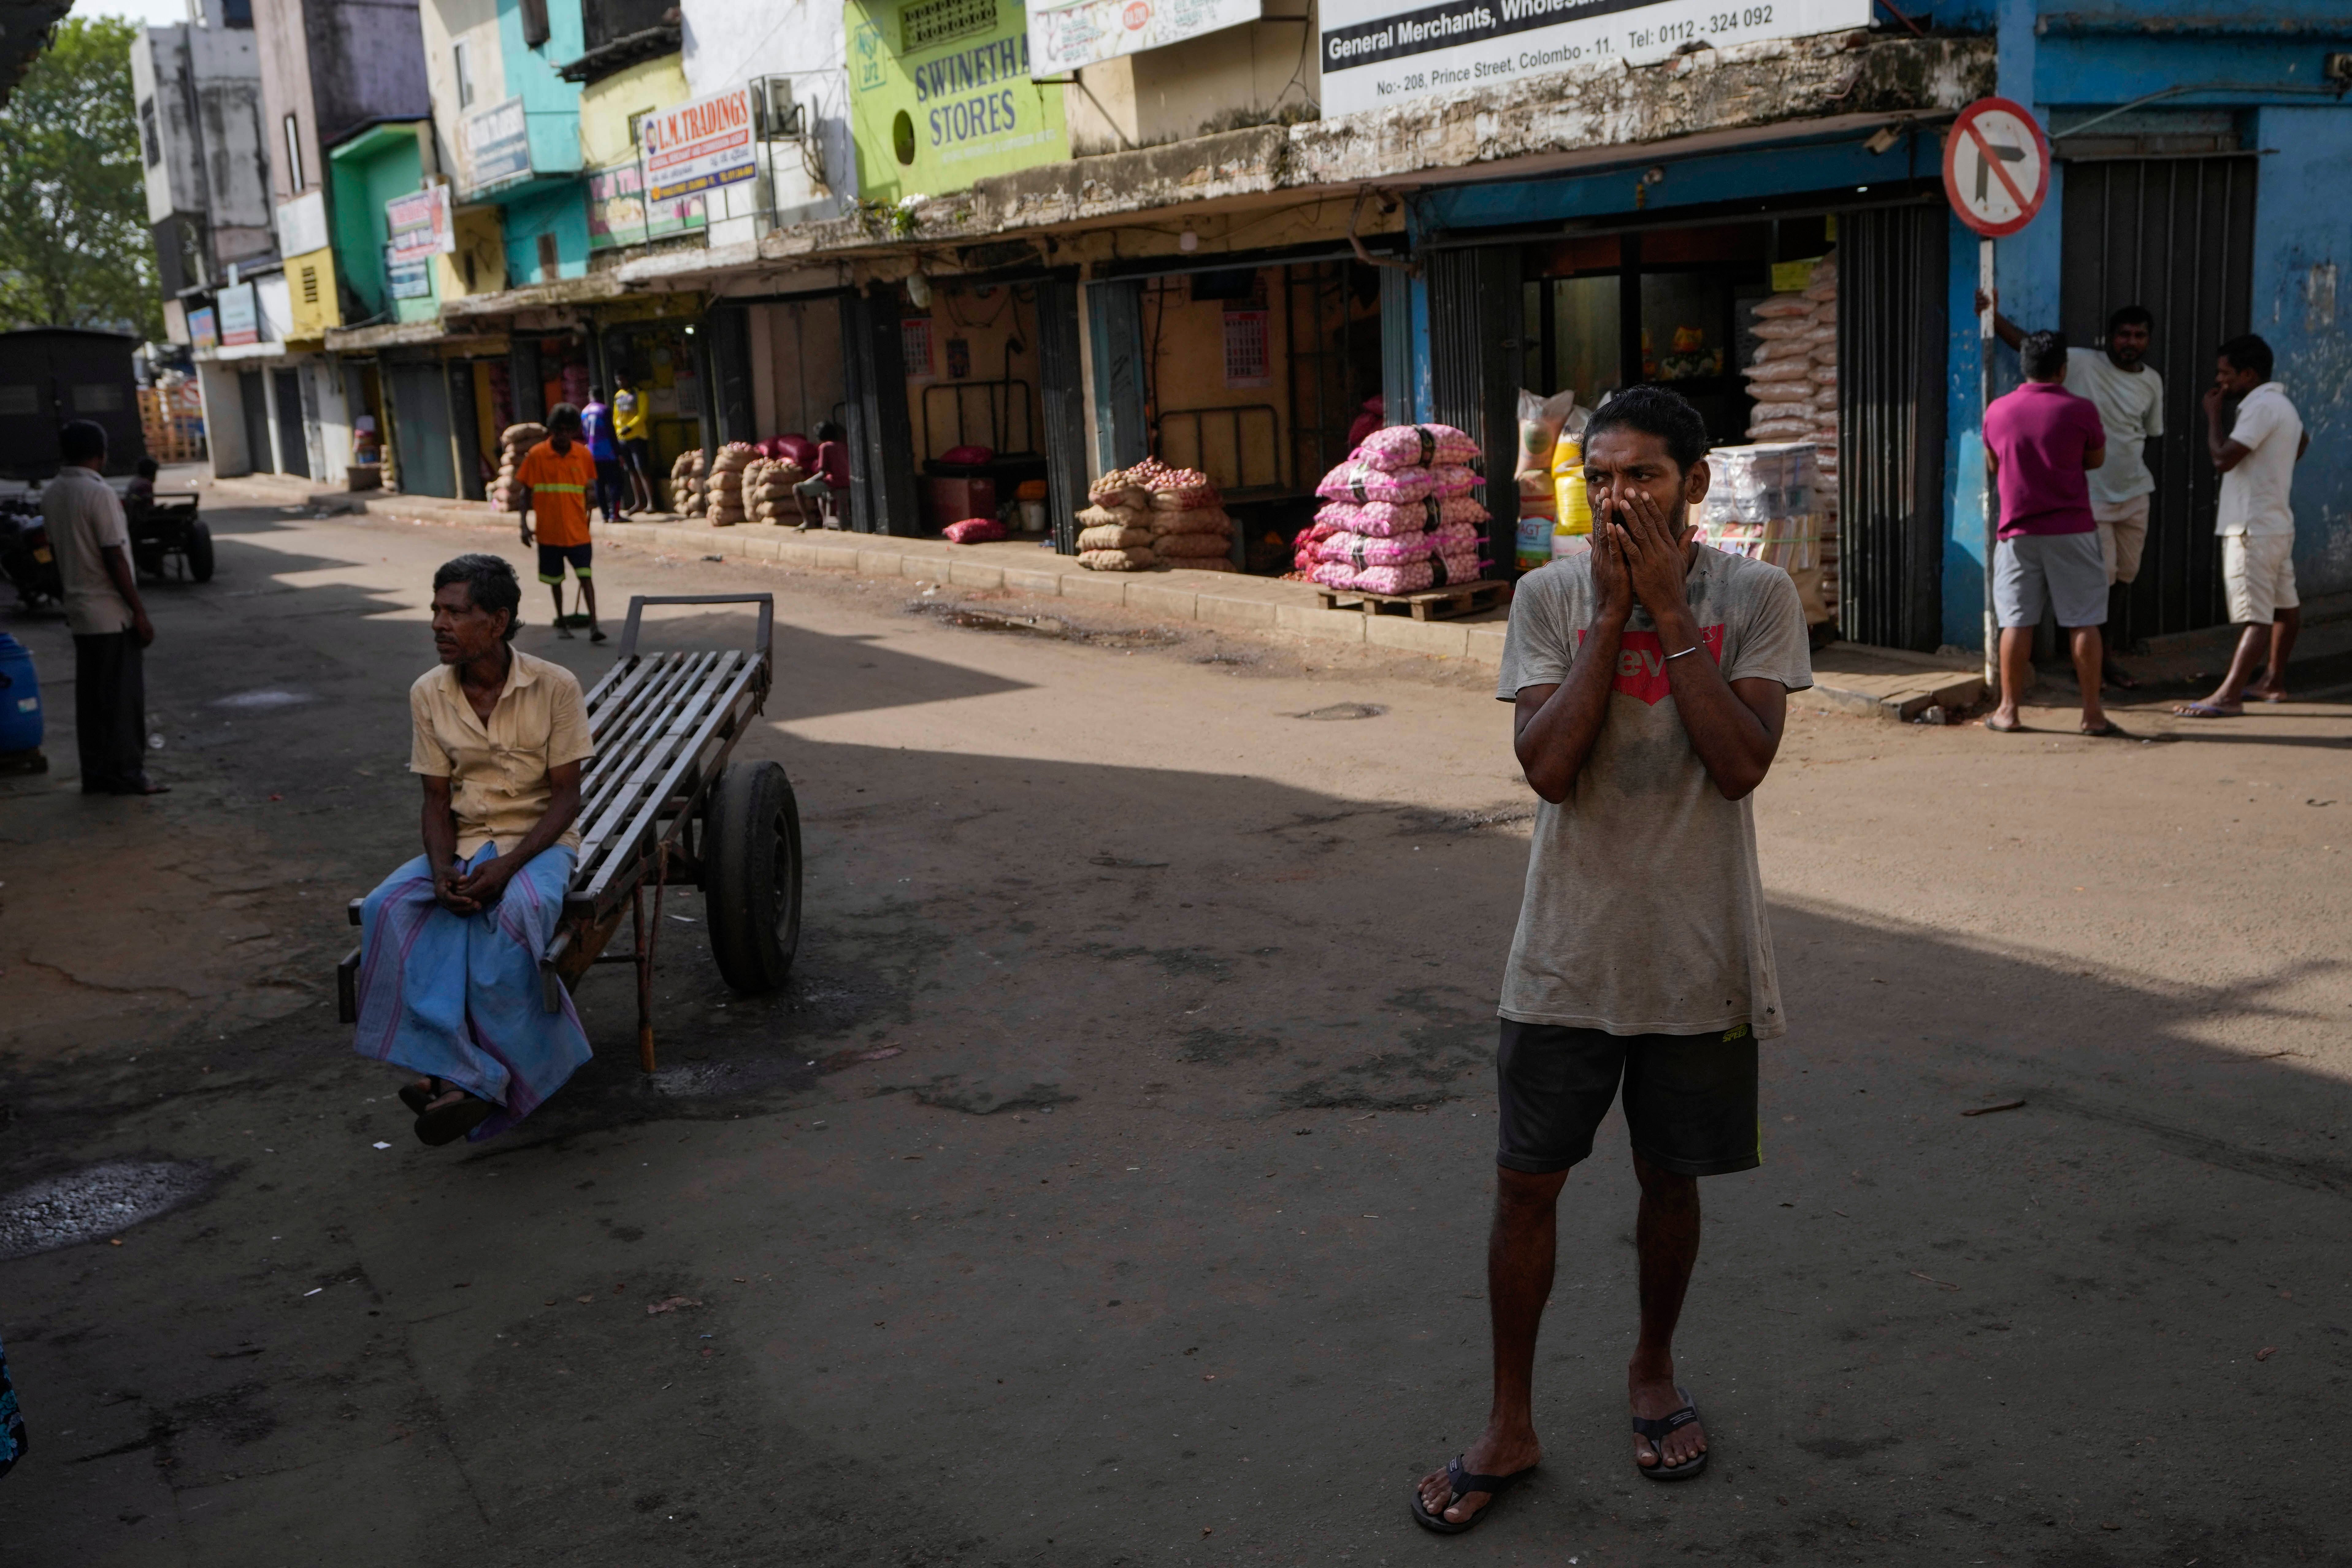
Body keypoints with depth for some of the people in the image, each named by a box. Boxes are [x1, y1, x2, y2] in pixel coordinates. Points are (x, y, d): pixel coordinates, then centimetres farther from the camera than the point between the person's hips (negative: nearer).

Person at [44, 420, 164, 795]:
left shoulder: (51, 494, 7)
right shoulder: (99, 493, -17)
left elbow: (57, 552, 14)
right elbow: (114, 558, -18)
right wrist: (140, 613, -14)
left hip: (79, 610, 8)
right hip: (112, 613, -8)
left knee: (90, 695, 11)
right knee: (124, 695, -2)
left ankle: (96, 774, 15)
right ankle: (127, 774, 0)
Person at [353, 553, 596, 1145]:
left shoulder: (555, 687, -9)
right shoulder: (428, 694, 2)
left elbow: (567, 796, -8)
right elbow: (437, 800, 4)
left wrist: (506, 865, -23)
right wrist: (443, 870, -17)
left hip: (537, 841, -4)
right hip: (462, 845, 4)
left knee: (516, 909, -37)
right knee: (388, 908, -27)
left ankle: (467, 1078, -28)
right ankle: (459, 1071, -34)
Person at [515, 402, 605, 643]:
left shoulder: (584, 455, -1)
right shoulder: (536, 455, -6)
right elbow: (526, 491, 0)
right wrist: (525, 524, -5)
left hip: (577, 530, 0)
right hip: (549, 531, 0)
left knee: (586, 575, -11)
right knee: (555, 579, 12)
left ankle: (594, 625, -15)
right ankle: (561, 622, 28)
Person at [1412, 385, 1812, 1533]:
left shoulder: (1757, 598, -6)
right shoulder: (1551, 596, -4)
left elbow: (1741, 765, -17)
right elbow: (1546, 766, -16)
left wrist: (1669, 612, -18)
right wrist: (1613, 611, -17)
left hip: (1698, 957, 0)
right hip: (1568, 953, 1)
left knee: (1670, 1177, 15)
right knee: (1527, 1182, 6)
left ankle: (1653, 1372, 41)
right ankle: (1510, 1426, 22)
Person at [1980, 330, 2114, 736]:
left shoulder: (1998, 410, 1)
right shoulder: (2079, 410, -7)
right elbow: (2096, 459, 8)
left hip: (2018, 531, 2)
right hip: (2072, 531, -2)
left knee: (2017, 622, 6)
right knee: (2083, 622, 3)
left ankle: (2009, 710, 8)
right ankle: (2093, 713, 5)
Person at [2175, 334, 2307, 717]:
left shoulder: (2262, 406, -17)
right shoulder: (2282, 405, 16)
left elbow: (2224, 458, -24)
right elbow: (2303, 441, 37)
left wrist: (2213, 413, -12)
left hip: (2254, 529, -11)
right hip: (2276, 523, 11)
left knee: (2255, 615, -15)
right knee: (2285, 606, 17)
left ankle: (2228, 696, -19)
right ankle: (2274, 682, 27)